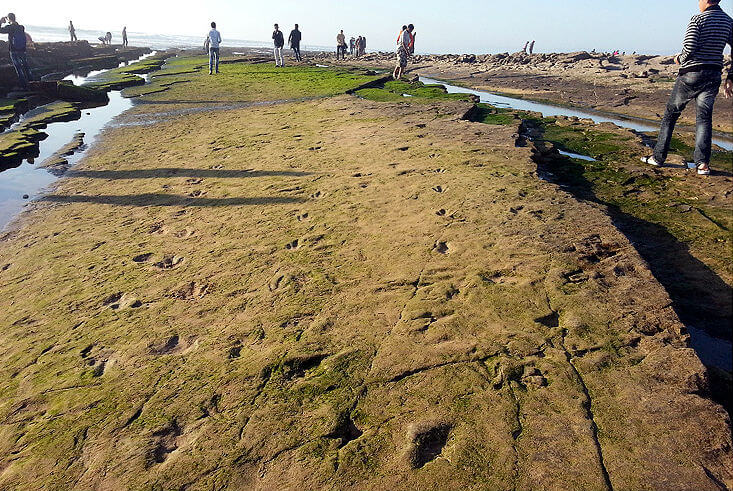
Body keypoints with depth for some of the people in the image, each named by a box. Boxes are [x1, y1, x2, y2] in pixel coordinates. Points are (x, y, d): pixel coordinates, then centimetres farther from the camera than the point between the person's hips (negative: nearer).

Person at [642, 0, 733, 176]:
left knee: (671, 115, 8)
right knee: (704, 118, 6)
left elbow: (689, 50, -18)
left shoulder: (698, 19, -8)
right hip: (713, 76, 5)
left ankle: (658, 156, 12)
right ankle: (703, 164, -2)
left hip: (691, 75, -5)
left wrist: (679, 59, 5)